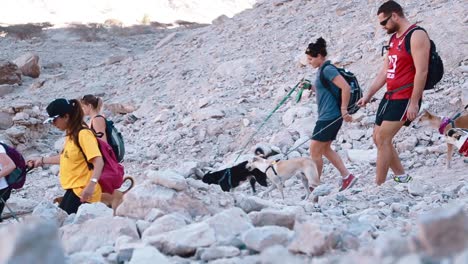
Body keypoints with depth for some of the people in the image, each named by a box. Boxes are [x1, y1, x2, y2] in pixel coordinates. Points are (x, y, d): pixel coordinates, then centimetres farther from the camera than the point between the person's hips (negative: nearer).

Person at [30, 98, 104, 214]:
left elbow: (98, 161, -24)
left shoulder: (83, 134, -16)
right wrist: (42, 160, 36)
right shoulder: (71, 134, 14)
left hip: (82, 192, -11)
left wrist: (91, 185, -37)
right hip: (73, 189, 11)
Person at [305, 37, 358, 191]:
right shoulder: (323, 70, 14)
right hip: (326, 117, 11)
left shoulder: (328, 70, -16)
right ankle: (347, 177, 17)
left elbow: (346, 88, -24)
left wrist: (343, 109, -21)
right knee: (325, 149, 16)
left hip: (329, 117, -11)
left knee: (314, 150, -4)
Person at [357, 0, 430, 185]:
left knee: (383, 138, -12)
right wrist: (368, 96, 15)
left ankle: (379, 185, -8)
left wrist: (414, 102, -22)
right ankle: (401, 176, 22)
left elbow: (421, 71, -19)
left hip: (405, 98, -9)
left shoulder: (416, 36, -13)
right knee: (378, 138, 11)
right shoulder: (394, 38, 15)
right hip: (390, 96, 9)